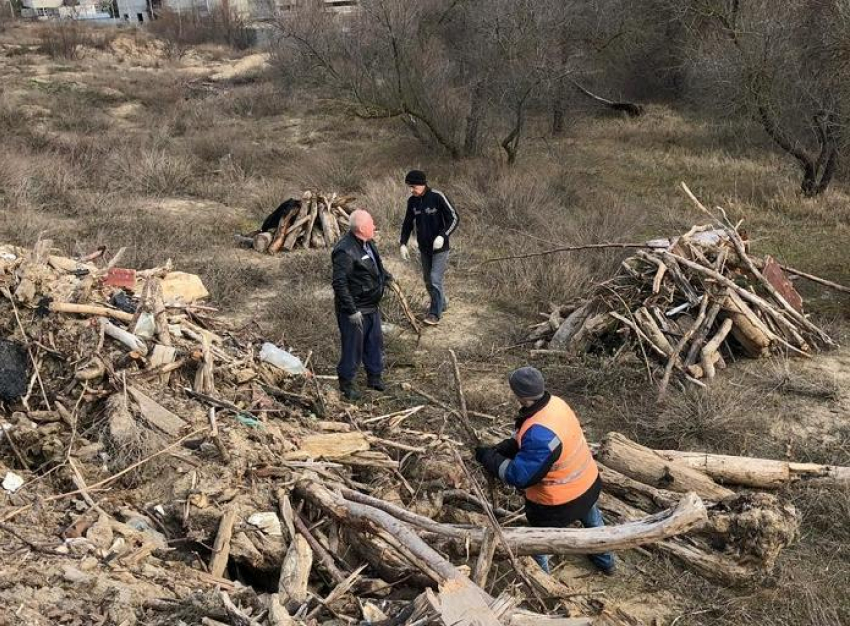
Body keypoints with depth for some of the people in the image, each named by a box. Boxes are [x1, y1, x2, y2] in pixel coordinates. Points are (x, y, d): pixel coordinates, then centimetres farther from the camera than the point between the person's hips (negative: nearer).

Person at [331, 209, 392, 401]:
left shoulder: (368, 243, 3)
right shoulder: (345, 251, -27)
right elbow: (339, 284, -28)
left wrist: (387, 277, 12)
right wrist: (351, 311, -27)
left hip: (372, 306, 9)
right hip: (355, 310, -9)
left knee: (375, 342, 20)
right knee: (353, 347, 4)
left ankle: (375, 377, 37)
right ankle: (346, 383, 22)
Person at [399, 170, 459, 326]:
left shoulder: (438, 197, -17)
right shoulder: (412, 201, 0)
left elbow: (454, 218, -15)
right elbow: (407, 223, 11)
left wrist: (443, 236, -27)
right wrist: (403, 243, 1)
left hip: (440, 248, -6)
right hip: (424, 248, 6)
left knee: (435, 280, -10)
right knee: (428, 281, 15)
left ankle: (435, 314, 0)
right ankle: (442, 303, 36)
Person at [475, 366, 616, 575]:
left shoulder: (539, 434, -40)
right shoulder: (555, 403, -11)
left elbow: (519, 476, -30)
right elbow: (520, 439, 1)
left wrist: (490, 459, -18)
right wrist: (497, 450, -8)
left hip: (561, 502, -8)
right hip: (588, 480, 8)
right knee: (592, 520, 36)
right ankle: (606, 561, 60)